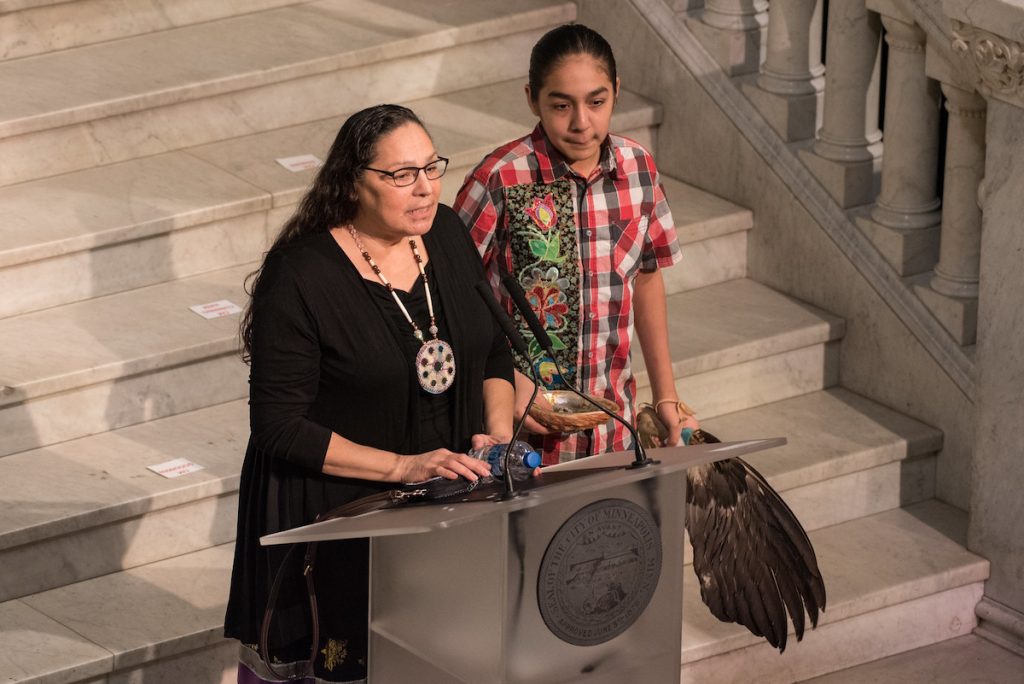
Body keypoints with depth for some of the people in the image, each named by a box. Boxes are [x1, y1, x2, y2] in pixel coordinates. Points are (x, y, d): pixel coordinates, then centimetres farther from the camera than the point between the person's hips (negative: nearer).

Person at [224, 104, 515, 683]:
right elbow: (280, 428, -18)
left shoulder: (447, 235, 1)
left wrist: (498, 432, -5)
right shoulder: (301, 277, -19)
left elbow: (494, 352, 14)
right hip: (331, 518, -5)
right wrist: (402, 467, -23)